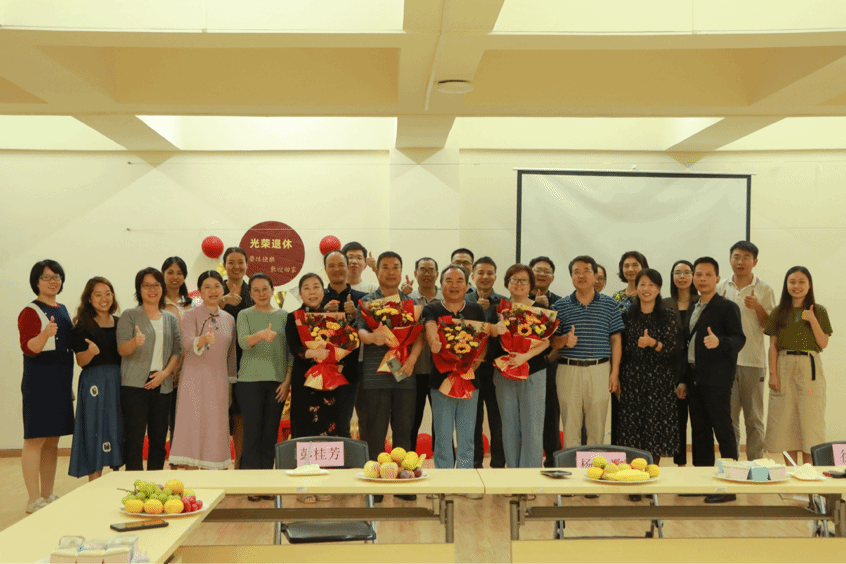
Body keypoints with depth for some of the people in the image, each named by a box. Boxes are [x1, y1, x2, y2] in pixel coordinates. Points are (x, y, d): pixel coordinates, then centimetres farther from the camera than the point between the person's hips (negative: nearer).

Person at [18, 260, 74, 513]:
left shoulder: (62, 310, 15)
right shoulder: (30, 312, -8)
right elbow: (28, 348, -18)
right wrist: (45, 334, -37)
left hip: (61, 382, 8)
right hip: (39, 382, -8)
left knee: (53, 441, 11)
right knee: (35, 439, -6)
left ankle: (48, 495, 19)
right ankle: (34, 500, -2)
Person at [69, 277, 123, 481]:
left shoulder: (120, 323, 13)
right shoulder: (83, 325, -1)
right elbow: (80, 361, -5)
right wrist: (91, 351, -25)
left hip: (119, 382, 5)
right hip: (94, 383, -4)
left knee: (118, 432, 5)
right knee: (96, 432, -6)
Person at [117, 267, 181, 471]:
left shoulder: (171, 319, 15)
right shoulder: (129, 316, 3)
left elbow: (177, 350, 10)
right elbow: (122, 349, -6)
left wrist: (165, 372, -6)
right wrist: (135, 342, -28)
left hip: (162, 385, 4)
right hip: (135, 385, -4)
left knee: (159, 439, 4)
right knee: (134, 439, -7)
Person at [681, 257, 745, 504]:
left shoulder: (727, 307, -5)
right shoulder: (694, 310, 18)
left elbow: (739, 339, -12)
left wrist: (719, 342, -32)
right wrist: (685, 379, 17)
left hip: (717, 381, -8)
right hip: (695, 379, 8)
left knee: (723, 432, -5)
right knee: (699, 430, 11)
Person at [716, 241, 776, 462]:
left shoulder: (764, 290, 2)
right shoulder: (721, 288, 9)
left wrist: (758, 308, -14)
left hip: (753, 360, -2)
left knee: (754, 417, 4)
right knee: (728, 416, 5)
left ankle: (755, 463, 12)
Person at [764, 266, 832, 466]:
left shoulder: (819, 311, 4)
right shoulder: (778, 313, 7)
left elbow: (823, 344, -2)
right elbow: (773, 346, 5)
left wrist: (813, 320, -13)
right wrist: (772, 373, -4)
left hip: (809, 367, -1)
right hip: (784, 368, 2)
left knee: (809, 418, -2)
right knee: (786, 419, 3)